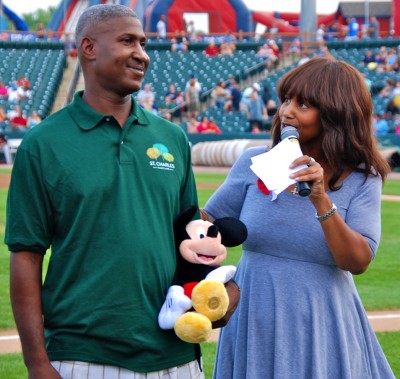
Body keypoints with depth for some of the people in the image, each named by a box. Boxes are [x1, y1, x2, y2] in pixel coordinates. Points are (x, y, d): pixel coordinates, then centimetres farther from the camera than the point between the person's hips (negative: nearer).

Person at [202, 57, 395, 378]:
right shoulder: (254, 163, -2)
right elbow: (209, 221, 7)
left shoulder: (362, 180, -4)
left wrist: (321, 201, -24)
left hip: (323, 330, -1)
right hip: (255, 323, 1)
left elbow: (358, 262, -14)